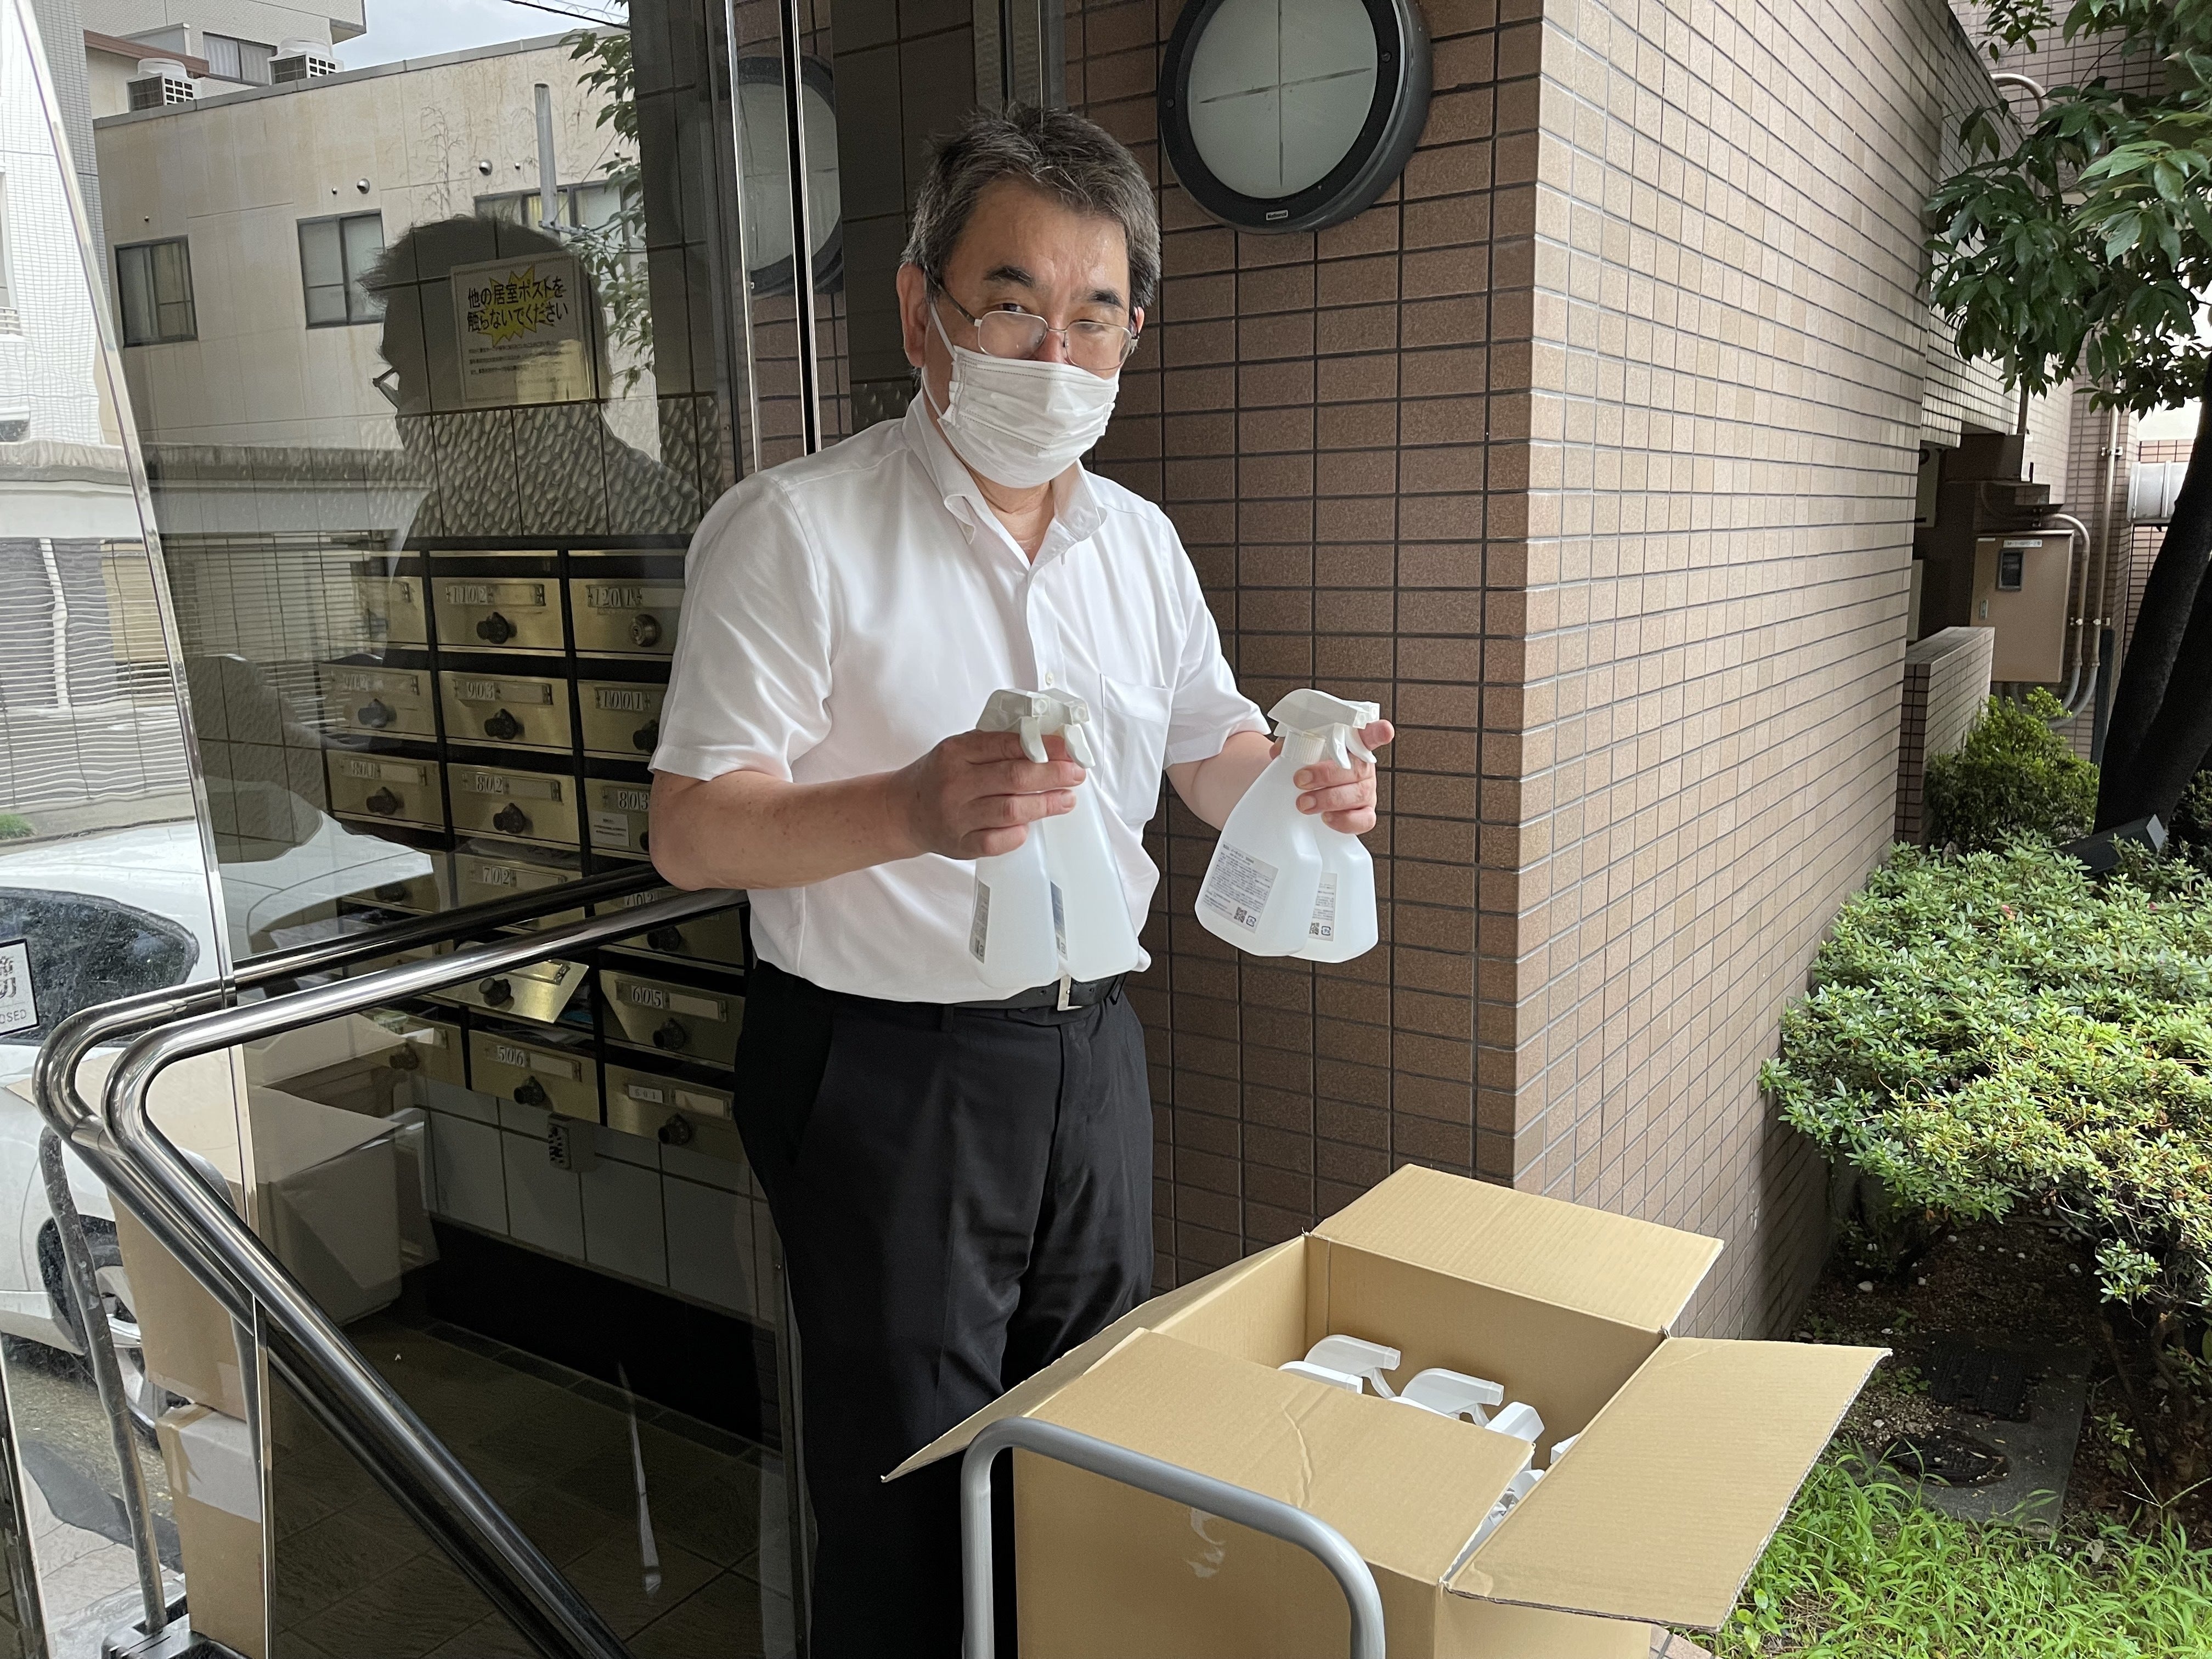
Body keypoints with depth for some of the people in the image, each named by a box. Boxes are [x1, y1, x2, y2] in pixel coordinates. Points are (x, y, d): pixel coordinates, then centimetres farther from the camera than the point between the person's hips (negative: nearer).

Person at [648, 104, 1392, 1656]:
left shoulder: (1138, 539, 7)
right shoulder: (797, 527, -12)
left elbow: (1214, 753, 15)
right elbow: (692, 831, -15)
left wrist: (1306, 776, -8)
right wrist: (916, 809, -33)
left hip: (1090, 1046, 6)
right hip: (883, 1067, -6)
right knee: (913, 1488, 8)